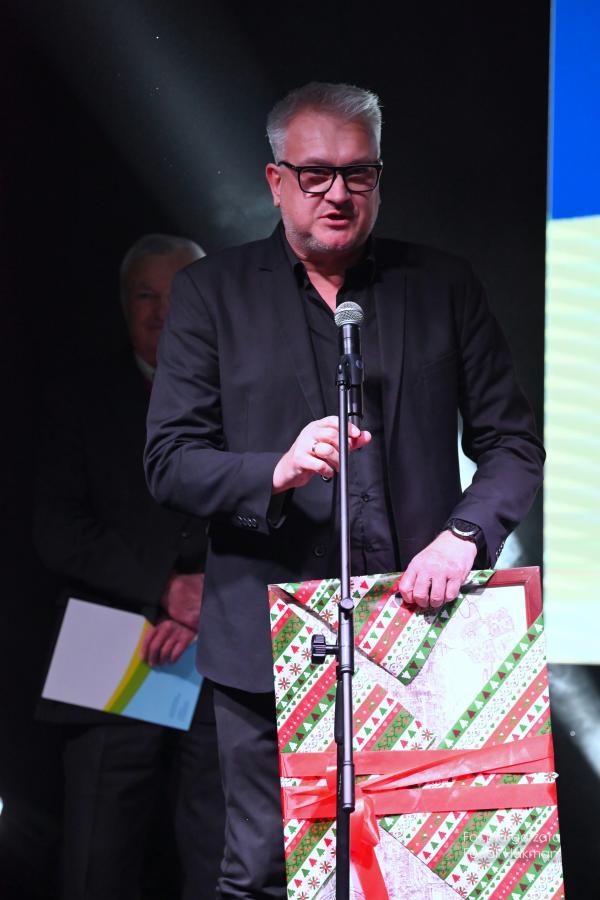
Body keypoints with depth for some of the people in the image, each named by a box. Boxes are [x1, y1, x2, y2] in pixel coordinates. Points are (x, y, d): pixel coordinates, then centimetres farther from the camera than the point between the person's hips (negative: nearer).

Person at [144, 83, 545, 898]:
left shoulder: (444, 286, 11)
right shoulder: (211, 294, 8)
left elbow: (512, 443, 10)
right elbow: (169, 461, 2)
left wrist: (462, 535, -9)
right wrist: (276, 471, -17)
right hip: (269, 645, -1)